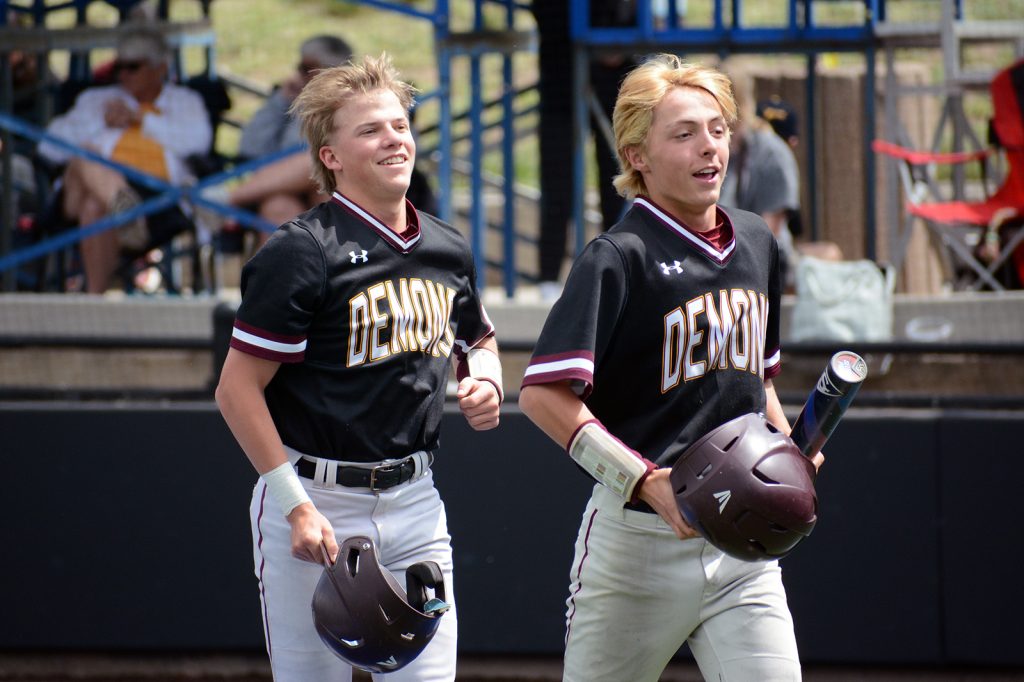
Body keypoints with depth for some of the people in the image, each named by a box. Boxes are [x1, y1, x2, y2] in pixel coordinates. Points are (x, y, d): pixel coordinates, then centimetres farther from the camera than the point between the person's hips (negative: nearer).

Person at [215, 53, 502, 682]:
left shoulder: (448, 251, 8)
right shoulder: (303, 253, -12)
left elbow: (480, 339, 28)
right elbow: (238, 389, -13)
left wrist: (485, 382, 3)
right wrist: (294, 506, -17)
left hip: (414, 504, 5)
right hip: (315, 499, -5)